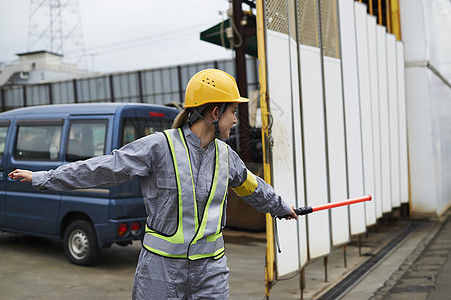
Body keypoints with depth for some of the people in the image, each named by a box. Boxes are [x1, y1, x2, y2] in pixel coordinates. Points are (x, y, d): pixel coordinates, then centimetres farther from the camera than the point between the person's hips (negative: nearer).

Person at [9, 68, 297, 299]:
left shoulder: (224, 154, 6)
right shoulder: (161, 146, -14)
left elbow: (251, 185, 25)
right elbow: (102, 168, -12)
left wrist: (281, 206, 41)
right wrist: (43, 178, -10)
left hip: (210, 271, 5)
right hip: (161, 267, -4)